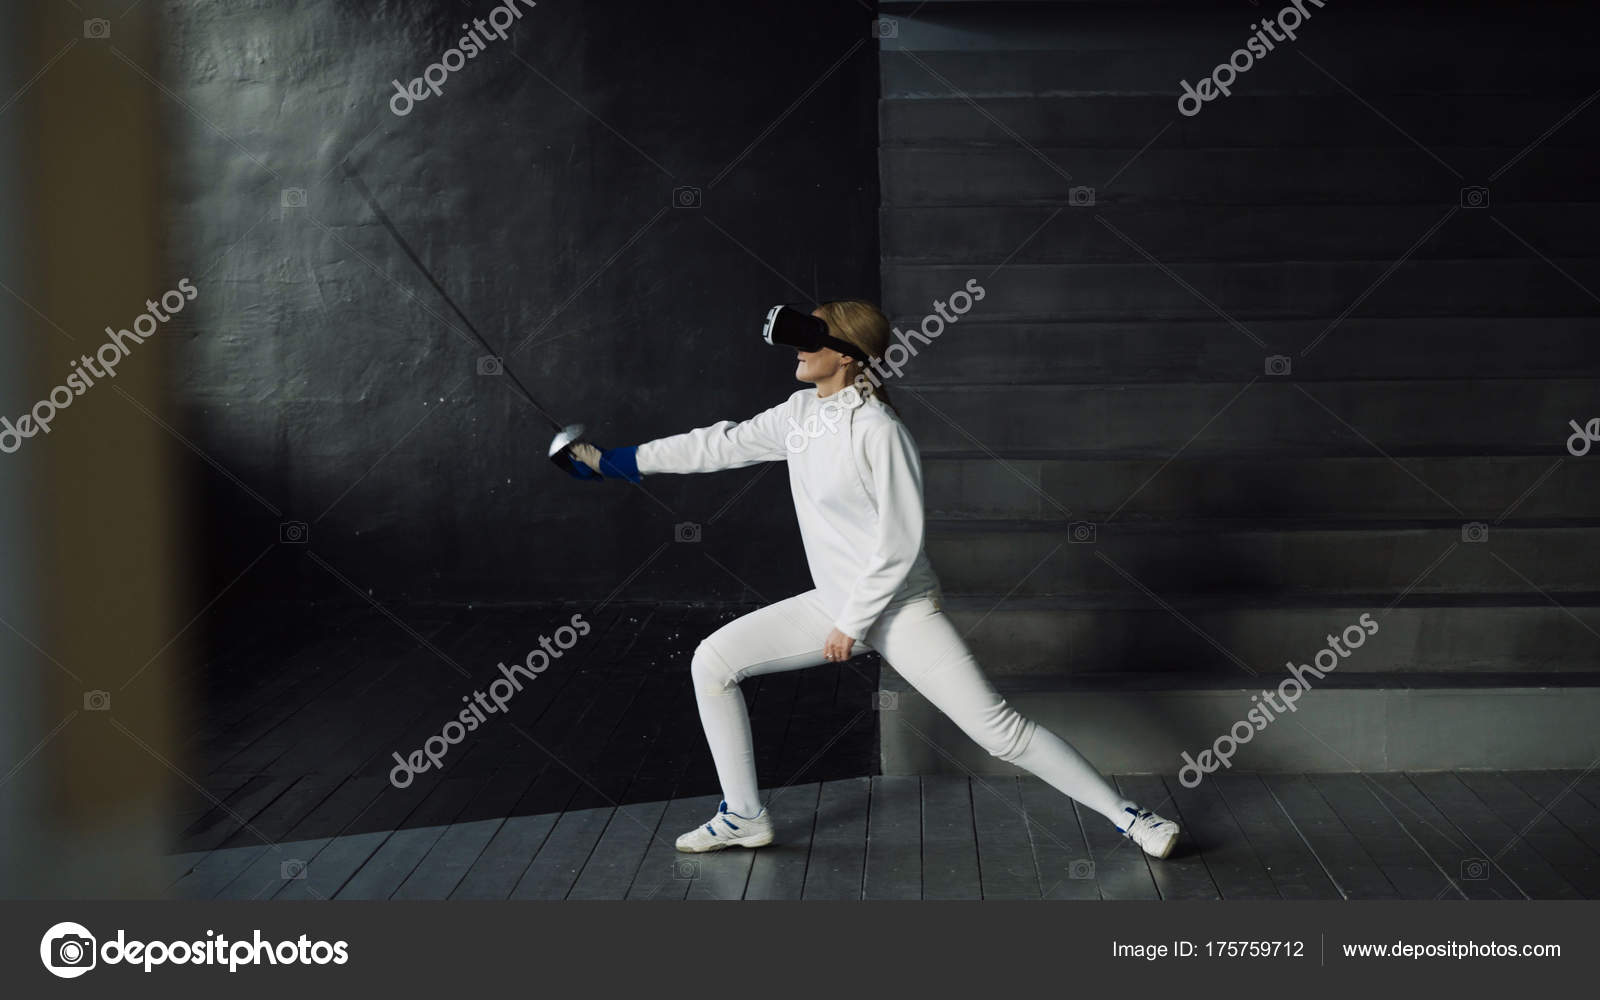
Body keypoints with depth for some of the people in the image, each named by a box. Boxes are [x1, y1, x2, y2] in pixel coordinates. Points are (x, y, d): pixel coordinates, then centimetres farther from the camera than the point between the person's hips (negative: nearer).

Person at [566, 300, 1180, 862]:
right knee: (712, 662, 3)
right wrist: (611, 461, 11)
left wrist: (852, 625, -17)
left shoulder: (878, 430, -21)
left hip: (899, 607, -8)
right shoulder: (801, 414, 2)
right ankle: (744, 817, 15)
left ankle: (1125, 816, 6)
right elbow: (721, 446, 11)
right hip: (836, 603, 8)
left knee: (998, 728, -10)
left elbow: (900, 541, -21)